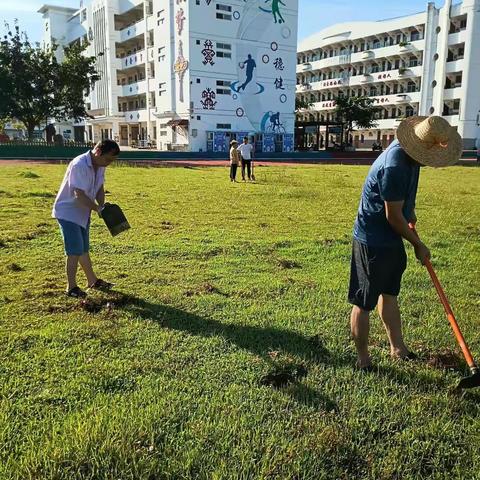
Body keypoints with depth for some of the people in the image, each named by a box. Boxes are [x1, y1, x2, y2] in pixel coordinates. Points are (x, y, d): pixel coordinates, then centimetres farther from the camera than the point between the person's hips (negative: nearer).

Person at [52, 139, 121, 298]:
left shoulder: (100, 166, -1)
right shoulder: (79, 165, -28)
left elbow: (99, 188, 7)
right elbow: (80, 195, -31)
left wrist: (102, 206, -9)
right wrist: (99, 209, -24)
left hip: (83, 212, 8)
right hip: (68, 212, -8)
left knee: (84, 249, 18)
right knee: (75, 251, -6)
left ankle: (92, 280, 30)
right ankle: (71, 287, 7)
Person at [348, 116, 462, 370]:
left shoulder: (408, 151, -1)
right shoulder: (395, 166, -30)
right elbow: (393, 217, -23)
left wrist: (410, 211, 26)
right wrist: (418, 245, -10)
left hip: (390, 238, 10)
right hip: (373, 241, -10)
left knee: (389, 293, 21)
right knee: (364, 302, 2)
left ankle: (397, 348, 36)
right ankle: (363, 360, 16)